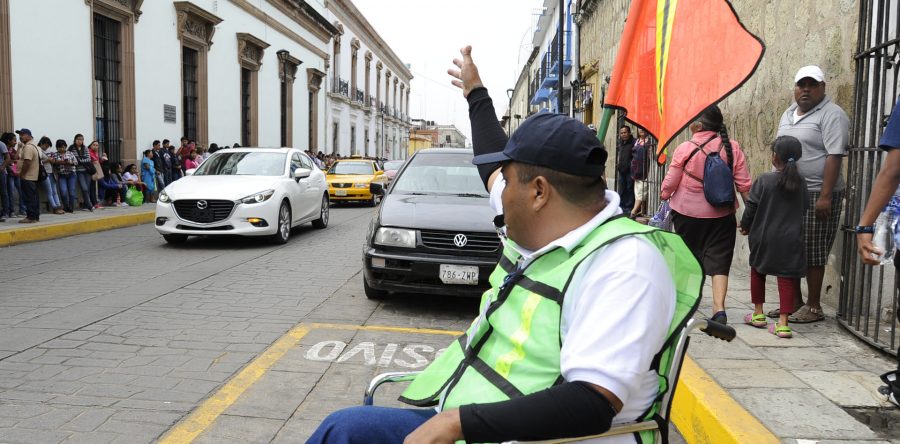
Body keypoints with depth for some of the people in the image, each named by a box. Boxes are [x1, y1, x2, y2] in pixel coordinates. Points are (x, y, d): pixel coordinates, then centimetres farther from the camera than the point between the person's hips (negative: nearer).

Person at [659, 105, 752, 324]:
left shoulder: (685, 149, -11)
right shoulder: (732, 147, -4)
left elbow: (670, 183, -4)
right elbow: (744, 184, -3)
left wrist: (664, 195, 17)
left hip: (687, 213, -1)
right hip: (721, 215, 1)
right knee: (719, 261, 3)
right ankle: (719, 307, -11)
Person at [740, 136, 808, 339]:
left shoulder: (764, 180, -11)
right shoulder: (800, 183, 0)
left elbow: (752, 207, -7)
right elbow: (803, 209, 9)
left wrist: (745, 226, 9)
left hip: (764, 236, -1)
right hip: (791, 238, 2)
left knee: (758, 271, 18)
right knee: (787, 276, 3)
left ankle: (758, 314, 25)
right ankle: (783, 322, -1)